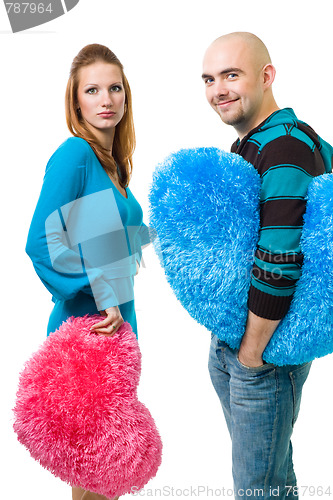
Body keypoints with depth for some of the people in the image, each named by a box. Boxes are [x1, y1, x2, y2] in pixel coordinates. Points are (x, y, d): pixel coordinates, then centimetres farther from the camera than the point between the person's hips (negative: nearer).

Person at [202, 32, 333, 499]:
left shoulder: (286, 150, -20)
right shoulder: (244, 147, 10)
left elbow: (279, 265, -27)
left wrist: (253, 352, -17)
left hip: (267, 345, -9)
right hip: (228, 338, 9)